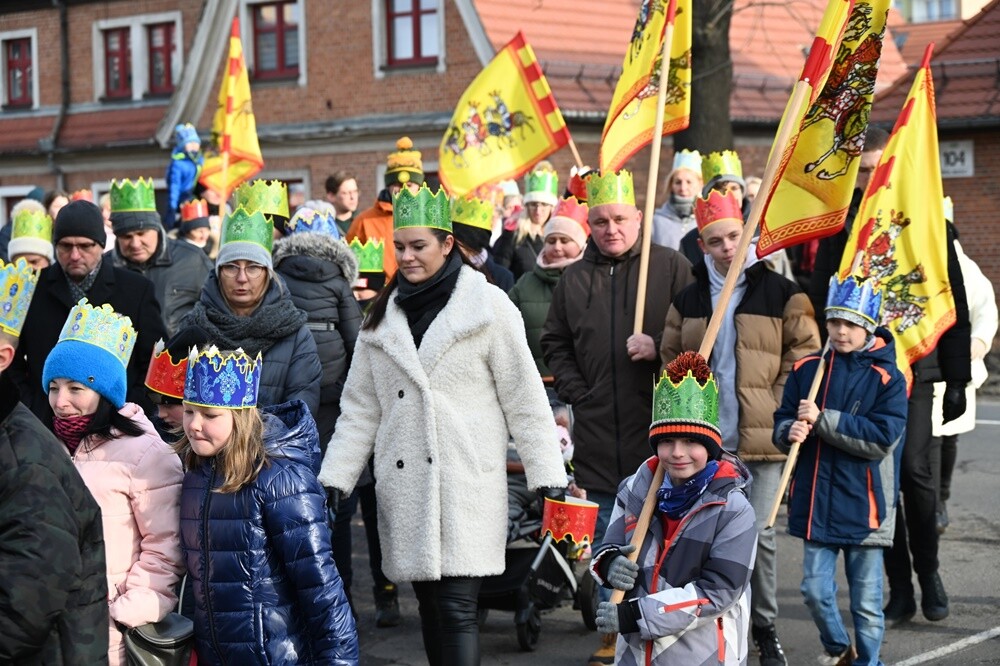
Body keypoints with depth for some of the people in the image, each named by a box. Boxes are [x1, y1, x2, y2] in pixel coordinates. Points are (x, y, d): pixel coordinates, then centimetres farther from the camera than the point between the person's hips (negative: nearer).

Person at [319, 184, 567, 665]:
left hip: (465, 483, -5)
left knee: (457, 608, -11)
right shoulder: (382, 317, 12)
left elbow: (525, 402, -2)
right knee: (430, 606, 8)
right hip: (404, 487, 5)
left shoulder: (487, 307, -2)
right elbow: (359, 409, 14)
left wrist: (549, 480, -5)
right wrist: (332, 481, 8)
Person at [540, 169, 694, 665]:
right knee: (609, 538, 10)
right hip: (600, 433, 4)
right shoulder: (574, 279, 12)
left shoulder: (672, 267, 0)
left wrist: (660, 347, -16)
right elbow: (554, 343, 20)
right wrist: (575, 392, 7)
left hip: (658, 427, -3)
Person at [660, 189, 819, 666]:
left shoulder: (781, 294, 1)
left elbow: (804, 358, 0)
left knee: (757, 532, -2)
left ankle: (764, 627, 13)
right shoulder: (688, 300, 11)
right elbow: (672, 362, 17)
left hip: (761, 439, -3)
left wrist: (779, 412, -7)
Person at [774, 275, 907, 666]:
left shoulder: (887, 378, -8)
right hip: (815, 503, 3)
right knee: (815, 591, 7)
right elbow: (781, 421, 8)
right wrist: (791, 431, -16)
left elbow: (882, 439, -18)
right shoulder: (807, 370, 3)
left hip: (863, 506, -3)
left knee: (866, 601, 8)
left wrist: (822, 420, -21)